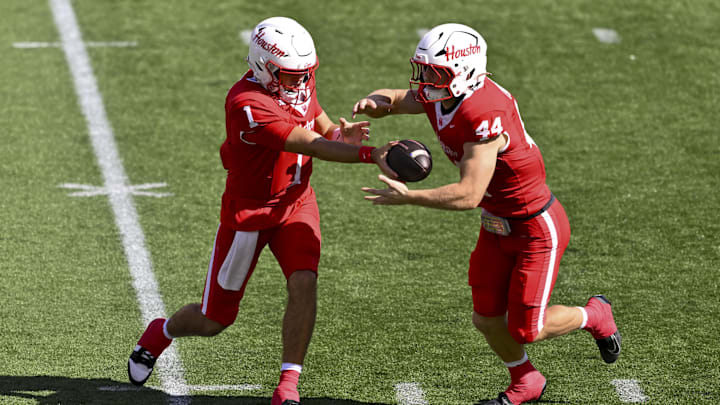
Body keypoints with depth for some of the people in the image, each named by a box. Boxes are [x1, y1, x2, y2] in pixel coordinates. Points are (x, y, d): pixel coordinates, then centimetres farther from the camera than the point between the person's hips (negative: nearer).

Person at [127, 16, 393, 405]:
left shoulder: (299, 82, -6)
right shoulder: (248, 105, -31)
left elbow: (323, 129, 6)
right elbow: (311, 145, -36)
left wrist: (342, 136, -19)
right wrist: (370, 154, -43)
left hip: (296, 202, 5)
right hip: (249, 210, -5)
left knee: (303, 285, -20)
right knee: (215, 320, 7)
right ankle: (161, 332, 40)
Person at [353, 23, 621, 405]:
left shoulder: (485, 114, -34)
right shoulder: (435, 96, -8)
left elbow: (469, 194, -35)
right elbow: (392, 99, 10)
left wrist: (408, 197, -34)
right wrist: (371, 103, -15)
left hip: (537, 227, -8)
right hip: (496, 226, 8)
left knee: (525, 329, -1)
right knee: (487, 319, 9)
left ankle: (594, 316, 27)